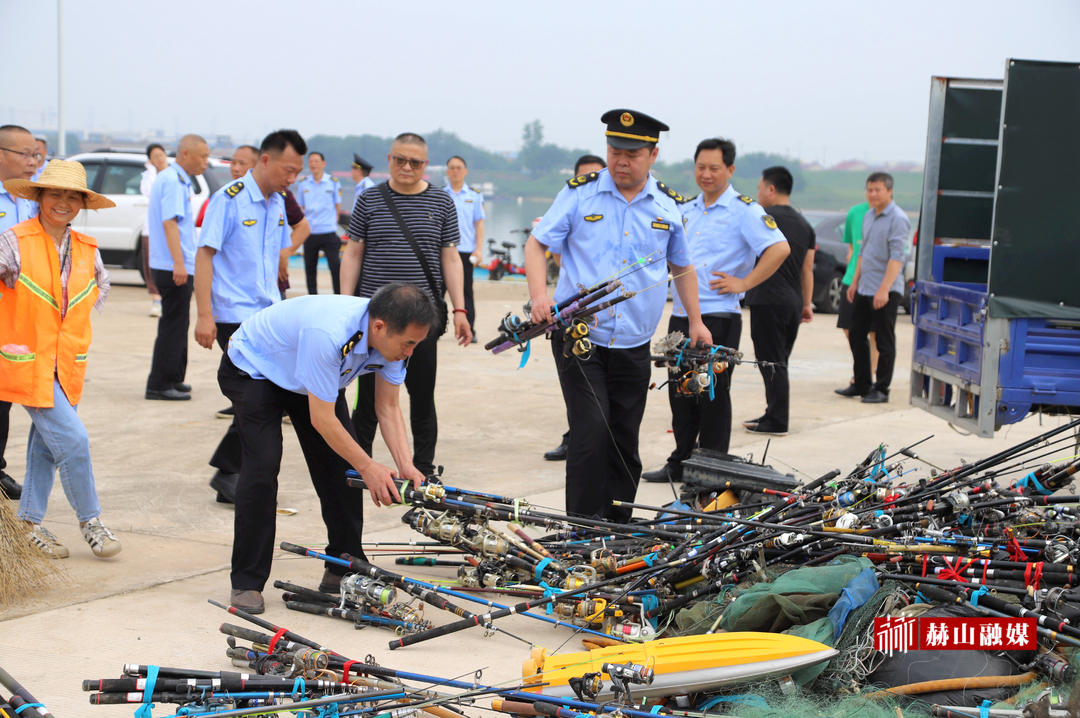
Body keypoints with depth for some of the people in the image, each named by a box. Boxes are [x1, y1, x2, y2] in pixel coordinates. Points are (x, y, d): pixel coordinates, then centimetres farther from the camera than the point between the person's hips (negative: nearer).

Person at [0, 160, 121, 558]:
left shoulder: (87, 249, 6)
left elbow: (101, 285, 26)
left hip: (68, 365, 6)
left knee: (46, 445, 13)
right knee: (72, 439, -12)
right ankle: (90, 521, 4)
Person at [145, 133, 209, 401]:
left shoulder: (176, 179, 18)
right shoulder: (173, 181, -15)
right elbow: (169, 221, -23)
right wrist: (179, 263, -29)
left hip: (176, 267, 11)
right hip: (174, 267, -11)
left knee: (177, 325, 17)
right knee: (173, 326, -6)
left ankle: (173, 378, 25)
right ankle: (159, 384, -2)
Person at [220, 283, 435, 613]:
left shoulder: (391, 336, -20)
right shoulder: (329, 333, -43)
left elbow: (388, 407, -10)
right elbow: (322, 419, -35)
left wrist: (405, 465, -22)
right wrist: (368, 467, -27)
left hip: (311, 374, 7)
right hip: (251, 370, -7)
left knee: (343, 465, -3)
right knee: (263, 465, -20)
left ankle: (344, 571, 9)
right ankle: (246, 583, -9)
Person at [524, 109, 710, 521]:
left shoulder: (670, 206, 7)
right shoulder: (580, 193, -1)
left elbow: (681, 266, 20)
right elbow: (537, 244, 1)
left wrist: (695, 322, 15)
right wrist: (539, 295, -16)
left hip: (633, 345, 3)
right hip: (578, 337, -3)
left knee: (625, 441, 9)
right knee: (591, 430, -13)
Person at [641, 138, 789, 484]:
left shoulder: (744, 209, -7)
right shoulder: (687, 209, 15)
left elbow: (779, 248, -19)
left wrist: (744, 283, -16)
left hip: (718, 316, -7)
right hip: (680, 314, 7)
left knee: (713, 395, -1)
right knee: (680, 391, 12)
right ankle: (681, 464, 23)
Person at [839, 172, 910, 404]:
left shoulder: (898, 219, -13)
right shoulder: (869, 215, 14)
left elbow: (897, 257, -19)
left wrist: (884, 289, -25)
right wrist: (855, 281, 21)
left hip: (886, 291, -9)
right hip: (864, 289, 9)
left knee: (884, 341, -1)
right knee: (856, 336, 13)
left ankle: (881, 389, 5)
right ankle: (861, 384, 24)